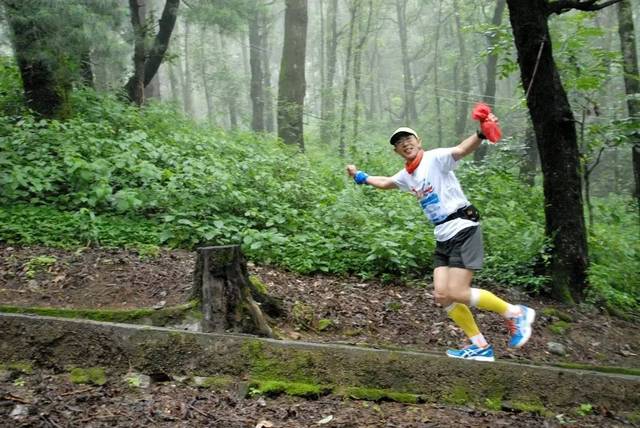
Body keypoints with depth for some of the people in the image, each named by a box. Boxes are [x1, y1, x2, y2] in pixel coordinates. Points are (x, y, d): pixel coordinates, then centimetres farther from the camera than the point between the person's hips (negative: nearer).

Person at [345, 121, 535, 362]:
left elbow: (462, 150, -28)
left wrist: (481, 134, -47)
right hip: (443, 238, 8)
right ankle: (480, 346, 13)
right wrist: (360, 177, 41)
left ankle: (515, 313, 7)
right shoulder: (406, 175, 15)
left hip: (463, 229, -8)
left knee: (458, 294, -14)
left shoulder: (435, 158, -8)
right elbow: (384, 183, 36)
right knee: (442, 295, 0)